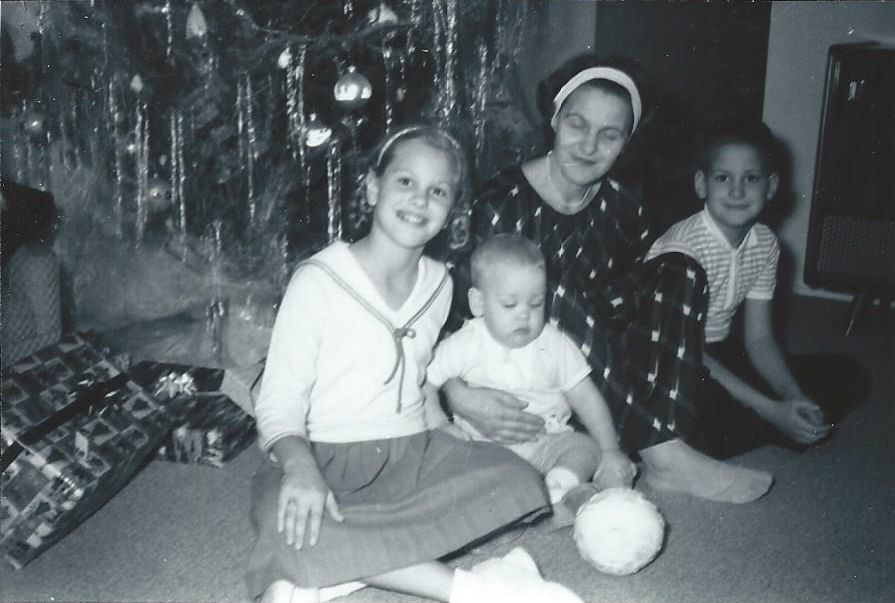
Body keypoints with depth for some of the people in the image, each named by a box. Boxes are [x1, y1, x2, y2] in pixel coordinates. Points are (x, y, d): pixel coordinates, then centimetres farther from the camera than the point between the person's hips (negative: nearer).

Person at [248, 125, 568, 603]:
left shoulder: (438, 284, 6)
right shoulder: (318, 281, -10)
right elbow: (280, 402, -12)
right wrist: (301, 465, -31)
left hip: (413, 451, 5)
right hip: (328, 457, -5)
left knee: (517, 481, -19)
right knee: (290, 520, -36)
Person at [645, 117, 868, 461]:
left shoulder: (765, 244, -1)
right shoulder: (682, 246, -23)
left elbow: (759, 338, 2)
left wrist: (792, 397, -17)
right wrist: (772, 411, -26)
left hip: (719, 356, 7)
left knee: (845, 376, 0)